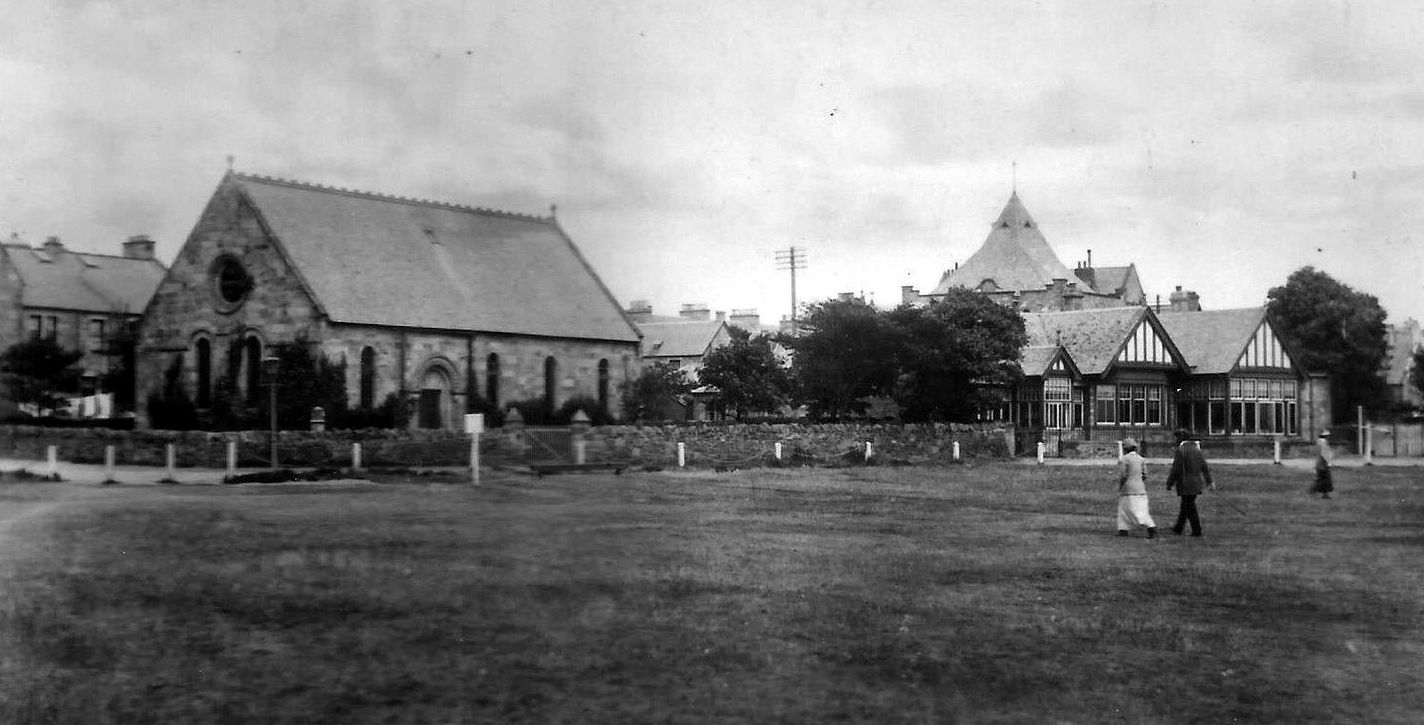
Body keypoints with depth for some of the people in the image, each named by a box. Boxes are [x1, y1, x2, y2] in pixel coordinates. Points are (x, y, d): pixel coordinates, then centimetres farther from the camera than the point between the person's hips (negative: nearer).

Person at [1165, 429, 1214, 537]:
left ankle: (1197, 531, -2)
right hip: (1197, 482, 8)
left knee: (1190, 507, -1)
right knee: (1185, 506, 16)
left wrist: (1169, 483, -8)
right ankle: (1178, 528, 26)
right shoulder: (1196, 449, 10)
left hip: (1186, 483, -8)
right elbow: (1204, 467, 11)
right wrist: (1210, 481, 14)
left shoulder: (1180, 451, -13)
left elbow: (1175, 469, -15)